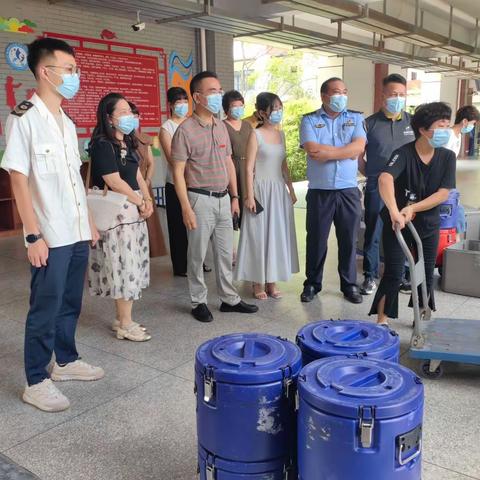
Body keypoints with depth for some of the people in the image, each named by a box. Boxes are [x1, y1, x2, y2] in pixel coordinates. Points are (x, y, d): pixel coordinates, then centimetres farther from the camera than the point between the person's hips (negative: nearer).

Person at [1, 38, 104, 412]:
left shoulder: (67, 123, 12)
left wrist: (90, 222, 16)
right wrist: (33, 234, -17)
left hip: (77, 233, 7)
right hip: (50, 237, -7)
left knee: (70, 303, 17)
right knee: (45, 308, 2)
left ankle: (66, 361, 33)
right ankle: (36, 382, 15)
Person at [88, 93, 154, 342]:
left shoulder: (128, 143, 15)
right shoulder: (102, 145, -13)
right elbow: (114, 182, -18)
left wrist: (148, 200, 1)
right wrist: (141, 203, -9)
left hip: (134, 211, 9)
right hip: (116, 213, -9)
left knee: (130, 266, 12)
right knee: (124, 266, -4)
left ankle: (122, 318, 23)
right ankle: (125, 325, 6)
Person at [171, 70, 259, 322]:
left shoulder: (221, 126, 10)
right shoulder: (186, 129, -11)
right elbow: (178, 172, -12)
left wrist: (234, 196, 13)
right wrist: (186, 208, -17)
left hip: (223, 198, 6)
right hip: (200, 199, -6)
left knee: (225, 253, 14)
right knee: (197, 255, 5)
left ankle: (229, 298, 26)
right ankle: (198, 302, 19)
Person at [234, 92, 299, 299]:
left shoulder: (281, 134, 11)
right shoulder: (256, 134, -7)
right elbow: (249, 168, -10)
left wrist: (291, 190, 15)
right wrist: (249, 196, -16)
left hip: (279, 191, 6)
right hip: (261, 190, -6)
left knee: (278, 234, 9)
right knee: (259, 235, 0)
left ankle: (271, 280, 20)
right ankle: (258, 283, 11)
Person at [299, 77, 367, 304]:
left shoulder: (355, 118, 9)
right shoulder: (309, 120, 3)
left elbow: (359, 147, -8)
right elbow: (312, 150, -14)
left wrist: (327, 151, -12)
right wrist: (346, 151, -8)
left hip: (349, 190, 2)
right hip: (319, 191, -2)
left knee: (349, 239, 9)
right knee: (316, 239, 7)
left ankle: (349, 284, 22)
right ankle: (312, 283, 21)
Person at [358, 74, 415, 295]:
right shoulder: (370, 124, -1)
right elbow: (358, 156, 4)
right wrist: (372, 175, 3)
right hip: (377, 188, -2)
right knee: (373, 233, 6)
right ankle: (370, 275, 17)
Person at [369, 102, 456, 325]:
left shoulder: (447, 157, -6)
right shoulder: (404, 153, -20)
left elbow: (443, 193, -11)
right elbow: (385, 178, -39)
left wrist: (412, 208, -25)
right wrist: (394, 212, -55)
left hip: (428, 223, 5)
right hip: (397, 223, -4)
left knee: (427, 273, 12)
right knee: (393, 273, -6)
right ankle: (382, 321, 4)